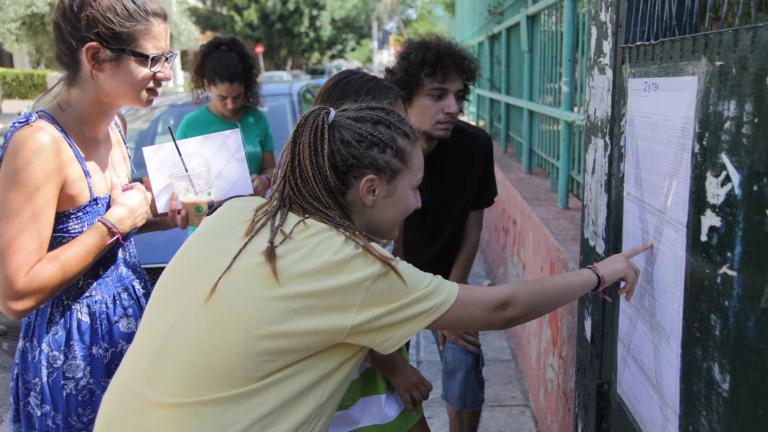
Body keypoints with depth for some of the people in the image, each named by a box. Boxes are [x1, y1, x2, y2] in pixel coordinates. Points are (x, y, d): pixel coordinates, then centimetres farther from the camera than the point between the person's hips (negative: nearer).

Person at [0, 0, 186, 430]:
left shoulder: (112, 125, 1)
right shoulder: (39, 143, -24)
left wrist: (156, 219, -1)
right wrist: (116, 222, -23)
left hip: (136, 325, 8)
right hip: (73, 356, -8)